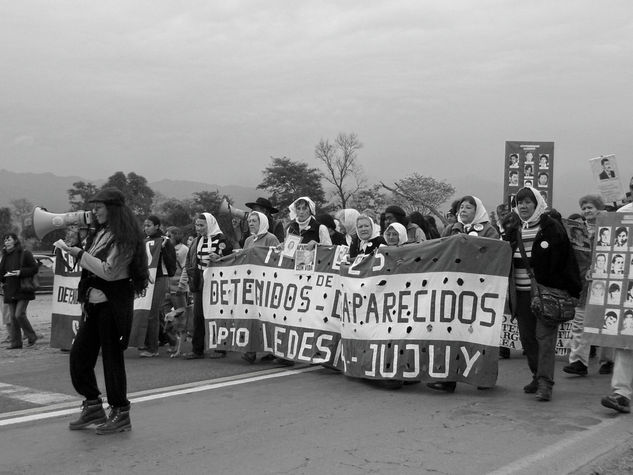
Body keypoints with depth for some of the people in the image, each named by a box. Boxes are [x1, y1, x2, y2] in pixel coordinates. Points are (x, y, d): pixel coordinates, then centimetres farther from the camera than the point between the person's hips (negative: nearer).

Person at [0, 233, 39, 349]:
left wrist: (21, 272, -20)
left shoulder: (25, 253, -6)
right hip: (10, 291, 6)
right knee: (11, 317, 4)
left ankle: (31, 337, 6)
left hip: (23, 290, -6)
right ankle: (15, 343, 10)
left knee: (19, 314, -13)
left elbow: (35, 268, -9)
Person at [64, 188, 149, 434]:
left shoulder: (123, 238, -12)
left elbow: (109, 271, -19)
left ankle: (120, 413, 10)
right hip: (94, 302, 9)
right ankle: (93, 407, 21)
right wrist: (75, 250, 4)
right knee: (79, 353, 8)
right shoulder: (100, 233, 13)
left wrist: (80, 254, -16)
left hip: (113, 303, -9)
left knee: (112, 355, -2)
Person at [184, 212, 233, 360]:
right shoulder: (196, 241, 17)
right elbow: (190, 260, 25)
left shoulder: (219, 238, -4)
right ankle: (197, 349, 8)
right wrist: (191, 273, 11)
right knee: (198, 316, 4)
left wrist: (218, 258, -26)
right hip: (198, 284, 6)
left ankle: (220, 348, 7)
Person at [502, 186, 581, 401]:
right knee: (527, 337, 10)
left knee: (545, 335, -9)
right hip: (521, 293, 6)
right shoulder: (514, 231, 12)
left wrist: (572, 288, -10)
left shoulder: (552, 228, -4)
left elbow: (566, 260, -6)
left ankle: (545, 383, -10)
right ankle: (537, 376, 23)